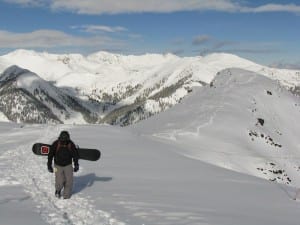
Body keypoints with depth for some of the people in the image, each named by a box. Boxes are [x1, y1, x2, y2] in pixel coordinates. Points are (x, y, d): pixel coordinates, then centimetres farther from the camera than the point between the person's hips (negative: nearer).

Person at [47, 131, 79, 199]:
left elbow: (75, 155, 3)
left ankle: (66, 196, 13)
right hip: (58, 166, -2)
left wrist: (76, 165, 4)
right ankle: (58, 190, 22)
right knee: (60, 182, -10)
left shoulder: (71, 144, -10)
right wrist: (49, 166, -2)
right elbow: (50, 155, -4)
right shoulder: (56, 144, -15)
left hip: (68, 165, 2)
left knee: (69, 181, -6)